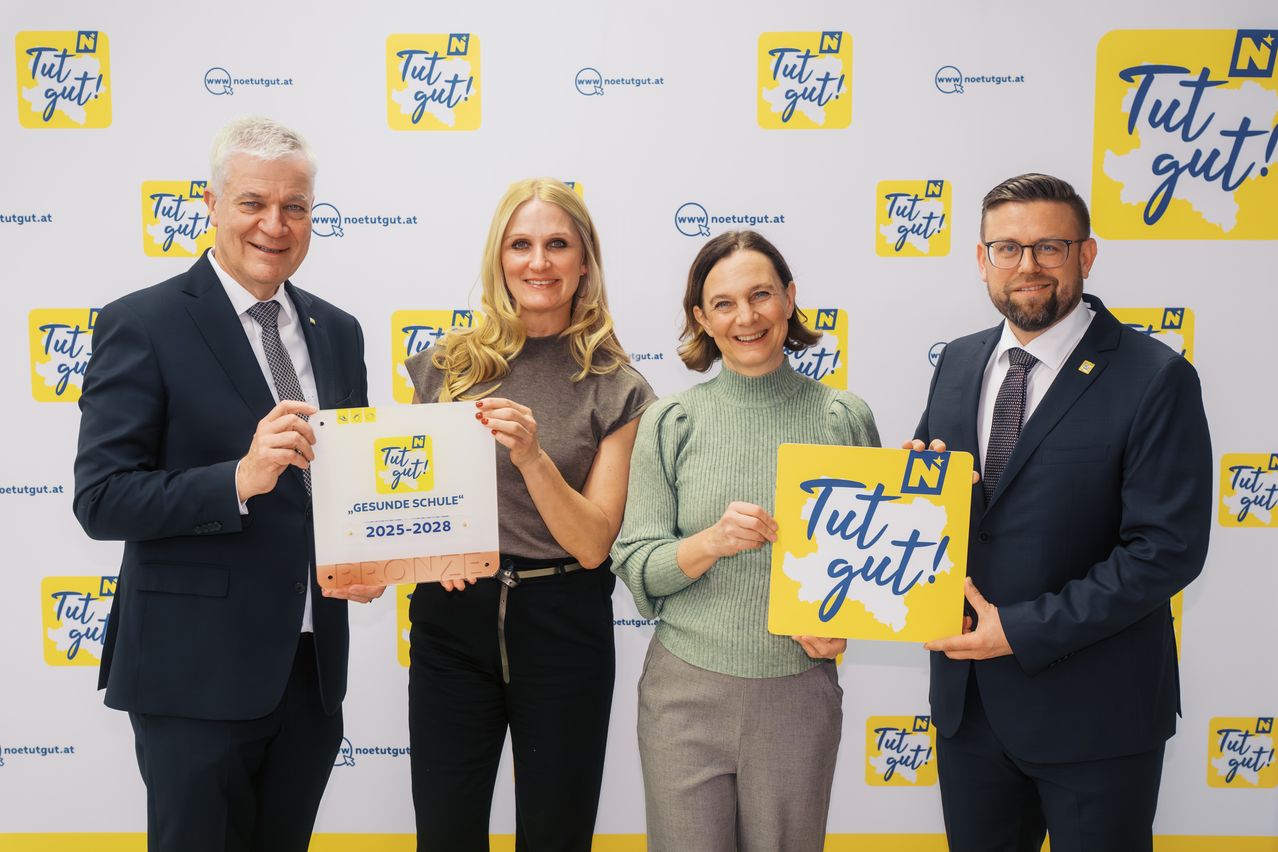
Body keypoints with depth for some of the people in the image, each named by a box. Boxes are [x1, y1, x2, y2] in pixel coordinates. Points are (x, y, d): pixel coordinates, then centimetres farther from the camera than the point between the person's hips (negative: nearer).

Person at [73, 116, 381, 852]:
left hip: (313, 670, 5)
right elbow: (101, 500, -14)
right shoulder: (142, 324, -9)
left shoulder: (338, 333, 8)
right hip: (196, 675, -5)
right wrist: (241, 478, -28)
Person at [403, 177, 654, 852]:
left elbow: (594, 543, -8)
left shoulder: (616, 390, -3)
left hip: (561, 626, -1)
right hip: (451, 619, 2)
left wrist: (531, 455, -22)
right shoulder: (448, 364, 3)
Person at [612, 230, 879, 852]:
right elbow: (634, 565, -4)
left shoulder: (845, 418, -1)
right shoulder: (669, 423, -2)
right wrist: (711, 541, -21)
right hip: (686, 690, 0)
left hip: (800, 693, 1)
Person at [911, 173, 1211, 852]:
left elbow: (1167, 547, -18)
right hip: (965, 695, 5)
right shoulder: (958, 363, 5)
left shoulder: (1154, 379, -13)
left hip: (1091, 713, -5)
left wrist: (1023, 629, -20)